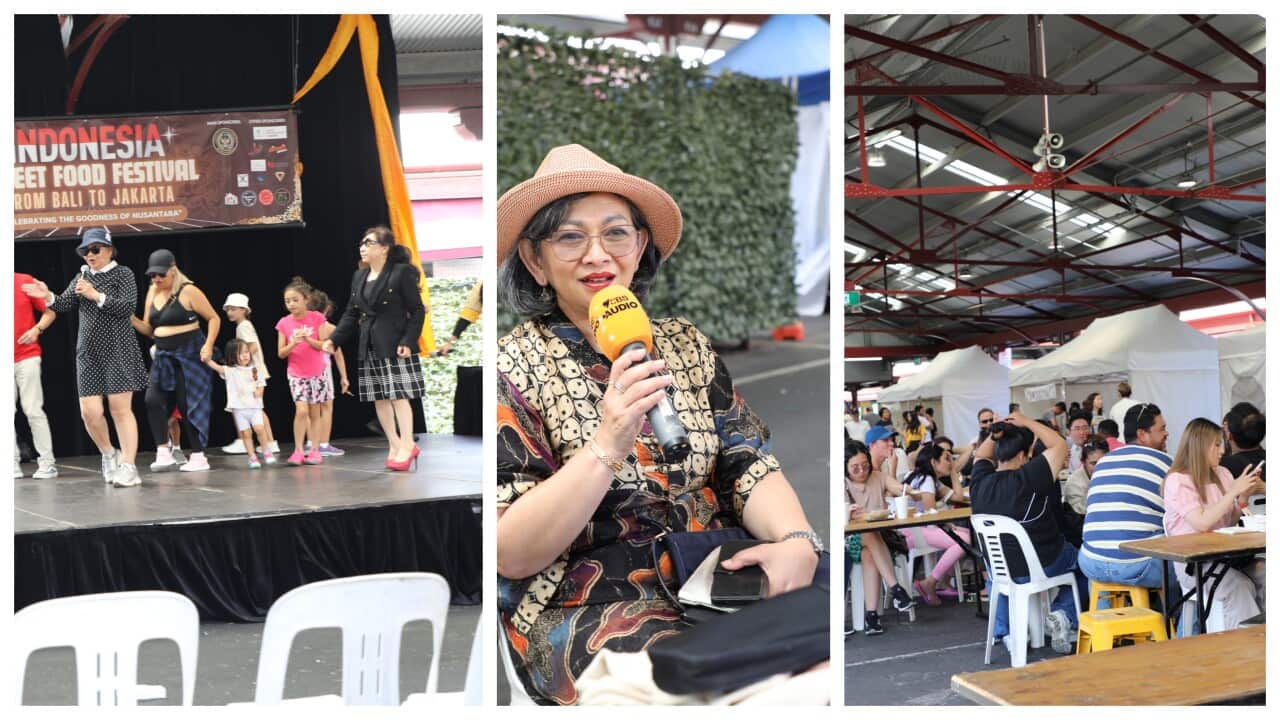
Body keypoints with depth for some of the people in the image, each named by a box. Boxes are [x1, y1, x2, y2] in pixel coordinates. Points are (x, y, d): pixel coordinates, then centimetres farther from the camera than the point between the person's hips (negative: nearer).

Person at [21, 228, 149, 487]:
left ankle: (128, 466, -2)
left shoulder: (123, 274, -2)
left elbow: (128, 307, -13)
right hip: (88, 353, 5)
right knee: (89, 412, -1)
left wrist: (96, 295, -19)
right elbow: (65, 305, 6)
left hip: (118, 351, -5)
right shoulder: (82, 277, 14)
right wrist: (49, 297, -14)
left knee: (120, 408, -6)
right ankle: (109, 454, 24)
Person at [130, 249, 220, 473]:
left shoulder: (188, 291, -9)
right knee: (154, 400, -8)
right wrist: (133, 320, -5)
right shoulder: (152, 293, 9)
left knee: (188, 404, -4)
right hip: (163, 356, 6)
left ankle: (198, 456, 4)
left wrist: (208, 345, -18)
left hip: (188, 354, -6)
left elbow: (214, 318, -6)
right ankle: (163, 452, -6)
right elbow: (149, 329, 14)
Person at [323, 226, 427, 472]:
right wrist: (334, 339, 2)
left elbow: (417, 310, -8)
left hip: (395, 345, -7)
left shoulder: (402, 272, -7)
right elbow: (351, 313, 14)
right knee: (379, 398, 7)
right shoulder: (359, 276, 13)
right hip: (370, 347, 7)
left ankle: (407, 446, -2)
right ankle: (394, 445, 15)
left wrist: (408, 341, -17)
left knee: (399, 394, -8)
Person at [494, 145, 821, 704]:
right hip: (582, 609, -5)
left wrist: (796, 541, -18)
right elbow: (512, 555, -10)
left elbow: (749, 466, 4)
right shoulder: (513, 368, -3)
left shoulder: (685, 345, 13)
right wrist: (607, 445, -23)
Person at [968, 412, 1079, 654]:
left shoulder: (980, 483, -12)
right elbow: (1059, 445, -11)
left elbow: (981, 455, 12)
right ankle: (1064, 614, 9)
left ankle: (1005, 631, 31)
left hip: (1001, 568, 4)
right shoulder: (1029, 478, -25)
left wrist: (997, 433, 0)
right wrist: (1027, 423, -5)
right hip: (1043, 565, -4)